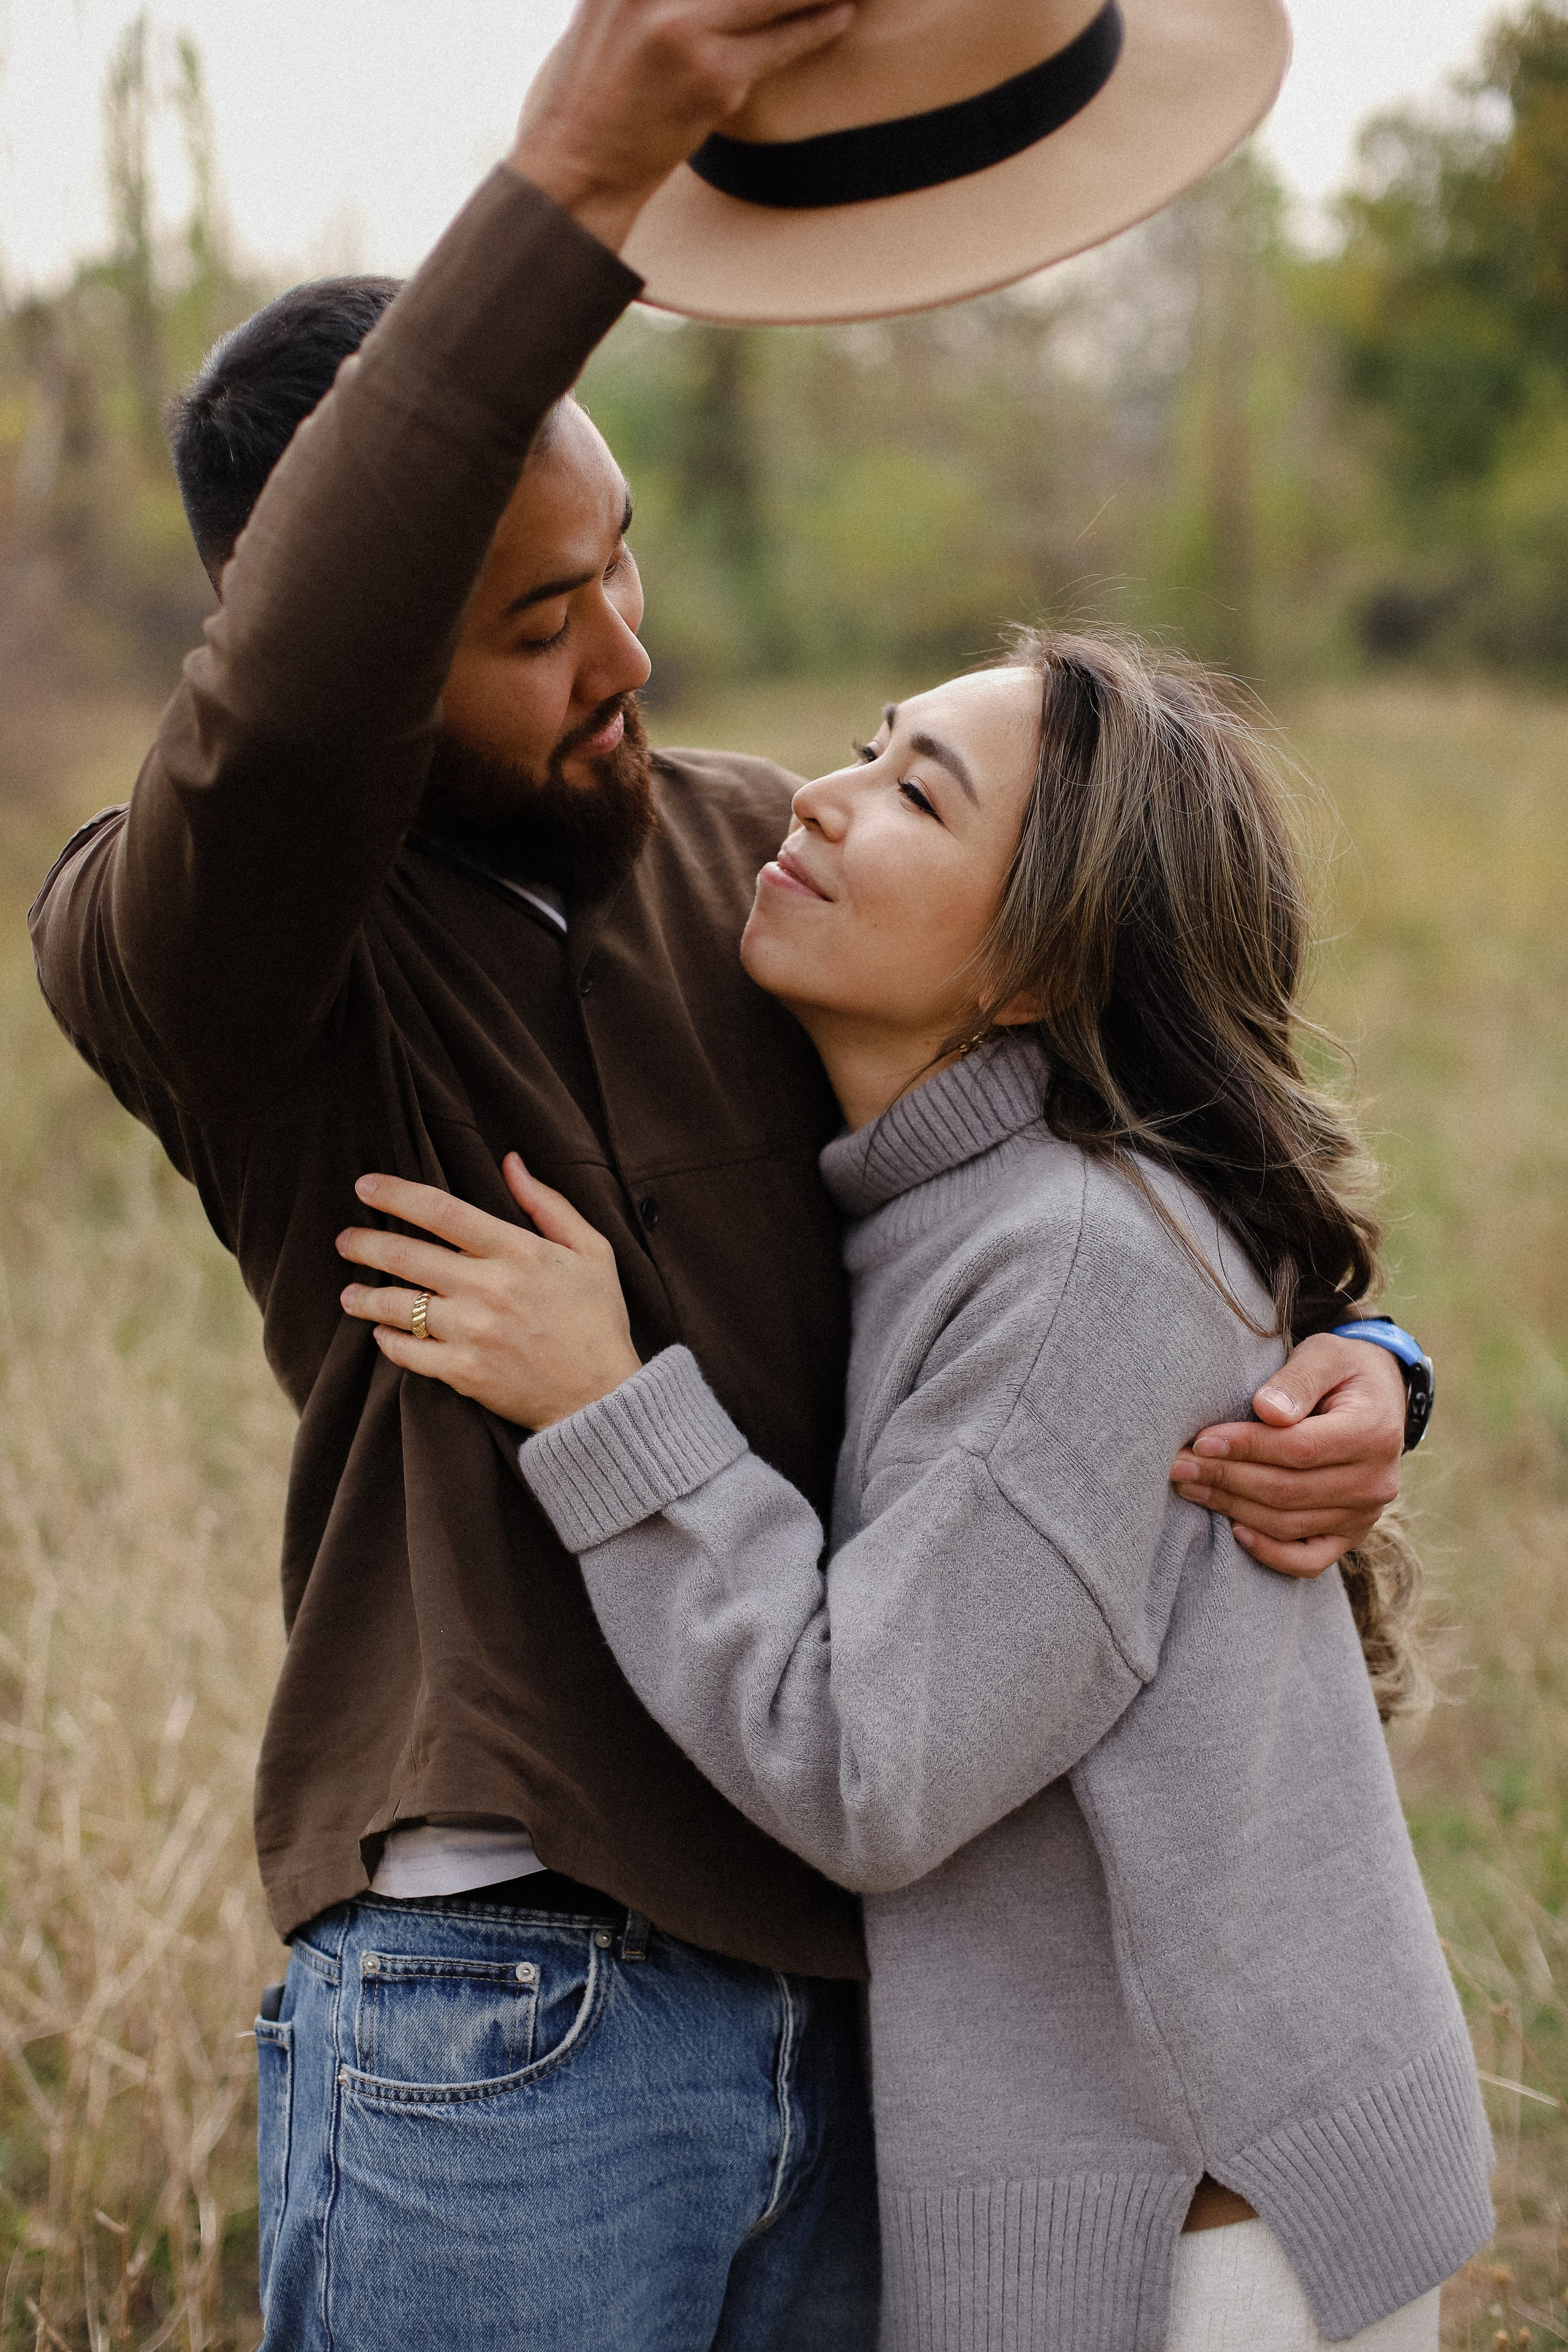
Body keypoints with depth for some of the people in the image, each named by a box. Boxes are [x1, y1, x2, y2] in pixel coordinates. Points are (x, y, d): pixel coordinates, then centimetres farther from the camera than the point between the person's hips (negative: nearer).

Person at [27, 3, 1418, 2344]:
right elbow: (284, 712, -35)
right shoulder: (170, 941, -10)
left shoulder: (756, 859, 6)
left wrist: (1351, 1365, -10)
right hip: (494, 2031, -5)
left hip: (842, 1998, 5)